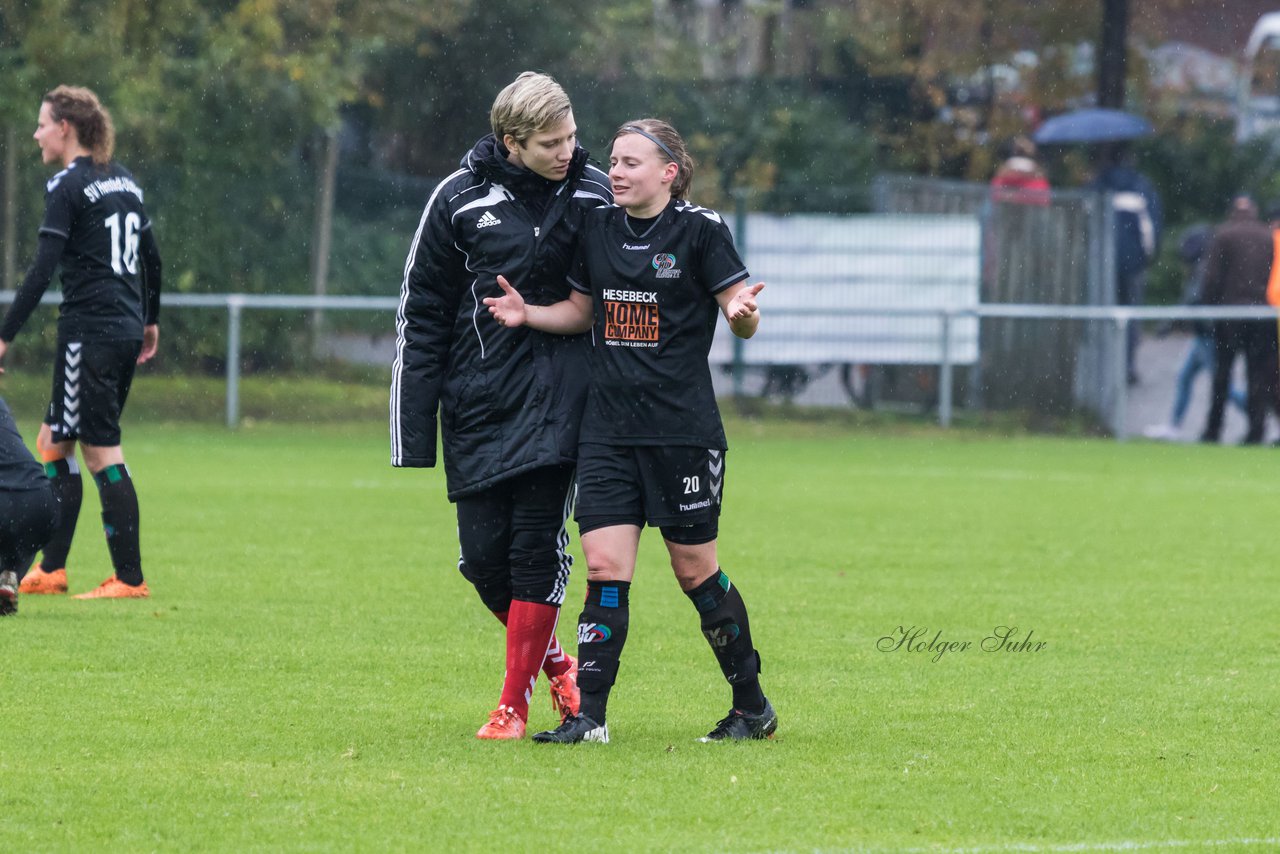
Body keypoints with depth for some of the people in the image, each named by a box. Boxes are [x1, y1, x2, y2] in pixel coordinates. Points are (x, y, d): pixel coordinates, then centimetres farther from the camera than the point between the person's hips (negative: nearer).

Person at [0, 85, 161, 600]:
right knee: (53, 442, 14)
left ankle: (129, 578, -5)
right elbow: (151, 257, 19)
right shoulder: (123, 180, 13)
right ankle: (50, 569, 14)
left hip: (89, 331, -8)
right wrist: (151, 321, 31)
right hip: (127, 330, 8)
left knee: (102, 452, -5)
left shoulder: (68, 187, -11)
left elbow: (42, 271, -17)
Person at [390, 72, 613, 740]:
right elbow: (422, 311, 3)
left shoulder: (595, 194, 1)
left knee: (538, 547, -9)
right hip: (479, 404, 1)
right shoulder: (460, 200, -3)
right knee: (484, 556, 0)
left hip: (558, 402, -1)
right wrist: (413, 427, -1)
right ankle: (551, 658, 26)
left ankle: (514, 703, 0)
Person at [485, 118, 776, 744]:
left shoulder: (700, 230, -6)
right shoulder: (598, 229, 9)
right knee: (604, 566, -5)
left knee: (694, 570, 3)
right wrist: (527, 313, 4)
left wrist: (743, 314, -29)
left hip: (682, 428, -4)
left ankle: (752, 706, 19)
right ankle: (588, 715, -6)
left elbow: (743, 320, -6)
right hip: (609, 428, 4)